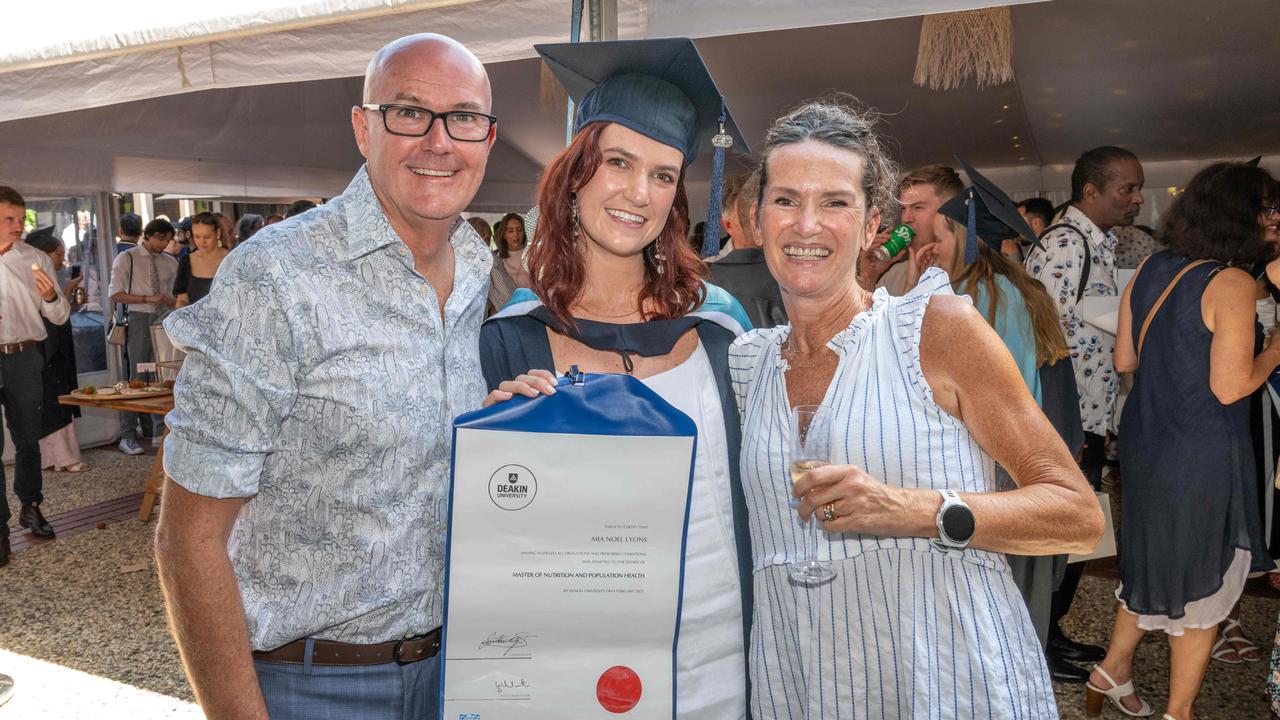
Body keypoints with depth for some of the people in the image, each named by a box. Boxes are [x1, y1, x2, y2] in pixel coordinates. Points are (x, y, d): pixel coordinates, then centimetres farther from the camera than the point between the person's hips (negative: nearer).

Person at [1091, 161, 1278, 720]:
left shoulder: (1151, 269, 2)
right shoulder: (1232, 283, -18)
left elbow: (1125, 359, 8)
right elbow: (1230, 386, -20)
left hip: (1145, 443, 7)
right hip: (1203, 458, -7)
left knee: (1153, 559, 24)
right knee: (1202, 578, 11)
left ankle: (1113, 669, 36)